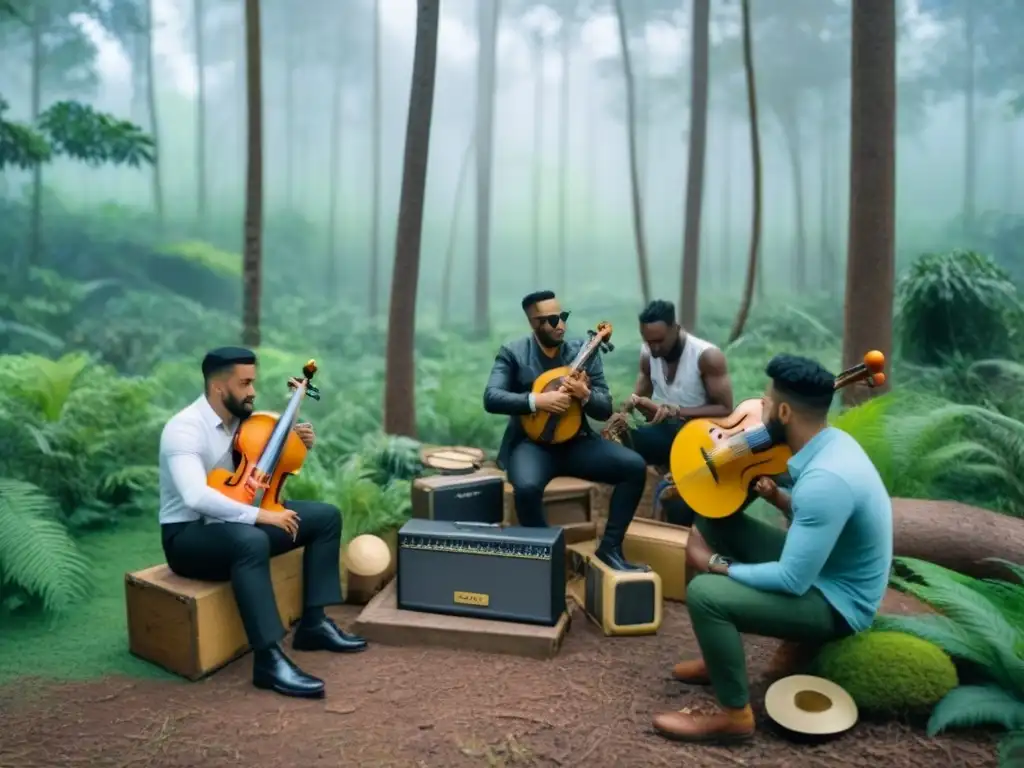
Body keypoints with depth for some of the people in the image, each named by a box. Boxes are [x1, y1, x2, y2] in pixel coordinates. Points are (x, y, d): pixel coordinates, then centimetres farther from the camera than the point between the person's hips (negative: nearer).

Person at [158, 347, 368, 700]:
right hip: (188, 535, -8)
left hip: (236, 521, 9)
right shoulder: (185, 429, -21)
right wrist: (259, 515, -36)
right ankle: (269, 659, -35)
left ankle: (314, 623, 0)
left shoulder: (244, 419, 3)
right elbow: (196, 497, -36)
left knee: (326, 516, -1)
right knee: (251, 541, -41)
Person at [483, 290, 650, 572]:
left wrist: (586, 394, -20)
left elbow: (606, 409, 3)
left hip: (576, 441, 4)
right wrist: (537, 401, -24)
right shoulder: (512, 353, -1)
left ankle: (609, 547, -5)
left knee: (635, 466, -18)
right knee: (527, 486, -36)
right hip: (532, 441, -3)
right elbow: (490, 398, -14)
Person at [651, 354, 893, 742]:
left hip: (836, 600, -10)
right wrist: (778, 497, -5)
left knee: (704, 593, -26)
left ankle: (734, 714, -3)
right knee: (713, 523, 7)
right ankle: (722, 655, 18)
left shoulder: (826, 478, -32)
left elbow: (792, 581, -28)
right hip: (819, 563, 10)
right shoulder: (831, 441, -3)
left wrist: (716, 565, -17)